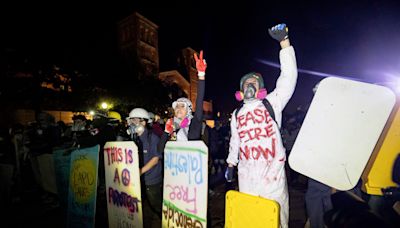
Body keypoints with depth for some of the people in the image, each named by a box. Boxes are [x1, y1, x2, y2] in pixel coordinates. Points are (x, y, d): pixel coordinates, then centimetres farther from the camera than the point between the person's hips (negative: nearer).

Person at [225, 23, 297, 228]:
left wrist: (284, 41, -13)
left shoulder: (272, 103, 2)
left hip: (272, 171, -3)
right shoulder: (237, 114, 15)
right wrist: (230, 164, 24)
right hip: (247, 175, 3)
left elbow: (289, 77, -8)